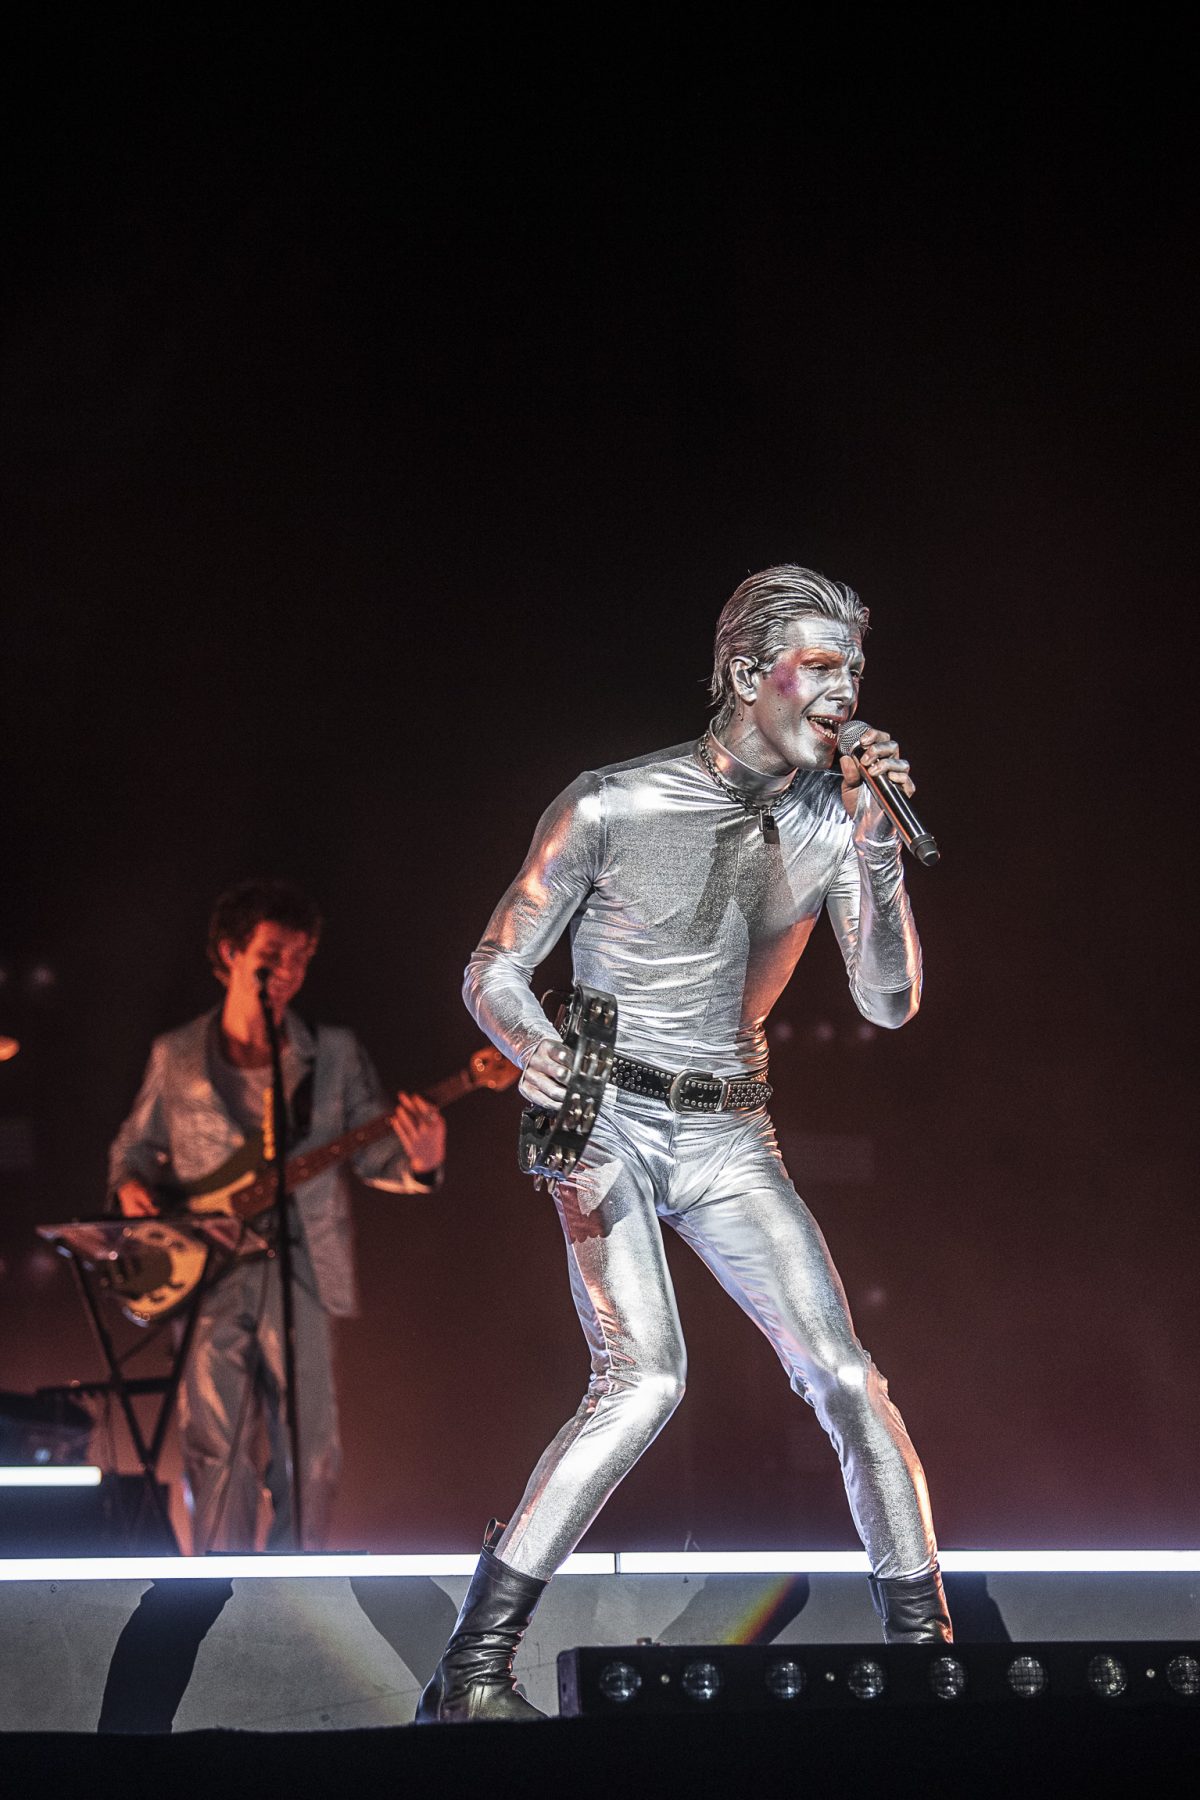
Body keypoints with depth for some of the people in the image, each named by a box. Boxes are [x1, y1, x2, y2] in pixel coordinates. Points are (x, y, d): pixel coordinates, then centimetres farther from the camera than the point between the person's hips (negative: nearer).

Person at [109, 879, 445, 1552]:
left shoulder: (334, 1053, 6)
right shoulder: (176, 1056, 9)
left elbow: (373, 1152, 2)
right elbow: (134, 1145, 20)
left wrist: (417, 1163, -20)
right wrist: (132, 1187, -2)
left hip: (301, 1275, 0)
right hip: (208, 1277, 0)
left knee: (309, 1457, -2)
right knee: (217, 1453, -5)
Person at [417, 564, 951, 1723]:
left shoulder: (831, 819, 2)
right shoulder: (611, 808, -10)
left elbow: (890, 1003, -2)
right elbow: (493, 971, -4)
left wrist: (877, 849, -15)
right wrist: (529, 1046, -27)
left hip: (728, 1138, 5)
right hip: (603, 1118, -5)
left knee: (844, 1375, -9)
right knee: (643, 1379, -23)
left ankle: (927, 1648, 0)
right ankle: (472, 1671, -21)